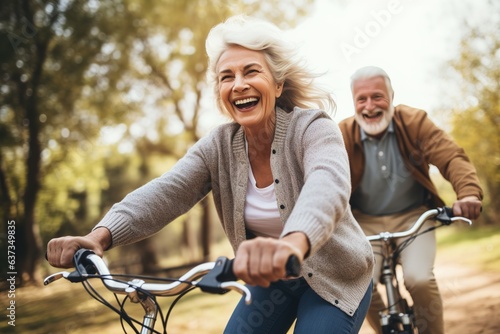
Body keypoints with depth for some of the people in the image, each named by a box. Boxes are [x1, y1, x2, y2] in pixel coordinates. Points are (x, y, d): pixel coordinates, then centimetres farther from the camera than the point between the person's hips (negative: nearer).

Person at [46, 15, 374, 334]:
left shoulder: (313, 128, -22)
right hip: (271, 278, 4)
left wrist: (293, 243, -67)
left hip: (334, 278, -4)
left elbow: (327, 186, -43)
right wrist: (100, 236, -41)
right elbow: (166, 192, -21)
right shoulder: (219, 145, -8)